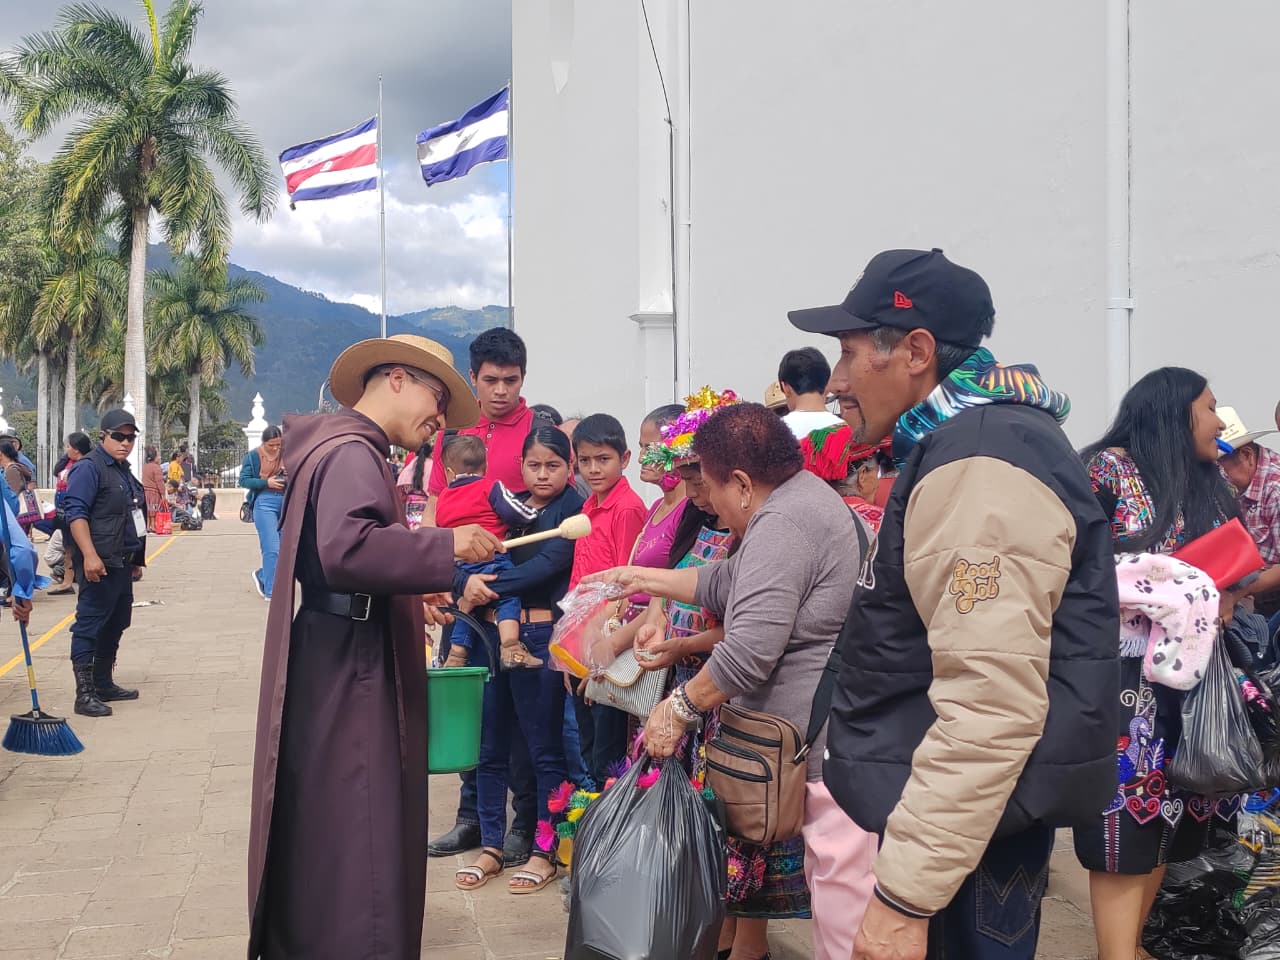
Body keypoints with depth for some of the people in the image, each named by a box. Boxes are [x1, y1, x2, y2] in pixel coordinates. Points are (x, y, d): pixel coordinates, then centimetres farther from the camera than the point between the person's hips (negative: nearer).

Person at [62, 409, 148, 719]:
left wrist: (136, 559, 27)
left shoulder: (124, 471, 19)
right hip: (100, 564, -10)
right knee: (89, 625, -8)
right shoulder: (89, 468, -10)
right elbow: (76, 513, -19)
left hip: (122, 564, 10)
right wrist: (89, 555, -27)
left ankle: (104, 684, 26)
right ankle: (85, 694, -9)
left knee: (116, 625, 15)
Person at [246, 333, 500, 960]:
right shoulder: (351, 451, -14)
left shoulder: (352, 449, 18)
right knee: (353, 842, -6)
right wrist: (445, 548, -24)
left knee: (325, 840, 17)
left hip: (348, 666, 11)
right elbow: (346, 548, -30)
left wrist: (416, 594, 17)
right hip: (345, 674, -11)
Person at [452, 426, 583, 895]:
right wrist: (467, 581, -19)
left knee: (545, 748, 4)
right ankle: (491, 846, 21)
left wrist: (491, 585, -18)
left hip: (542, 636, -5)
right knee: (490, 745, 9)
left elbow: (551, 562, -17)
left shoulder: (574, 510, -2)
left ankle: (545, 850, 15)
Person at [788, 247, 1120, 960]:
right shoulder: (976, 444, 13)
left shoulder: (981, 467, -21)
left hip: (970, 822, -10)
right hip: (971, 812, 10)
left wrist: (906, 894, -27)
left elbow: (991, 708, -29)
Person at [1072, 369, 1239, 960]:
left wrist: (1224, 598, -1)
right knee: (1125, 822, -8)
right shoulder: (1108, 468, -6)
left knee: (1166, 821, 8)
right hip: (1127, 673, -7)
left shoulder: (1207, 484, 16)